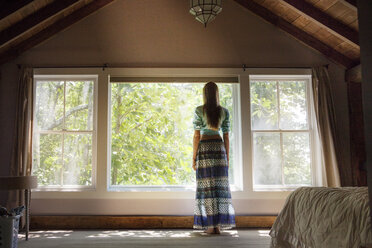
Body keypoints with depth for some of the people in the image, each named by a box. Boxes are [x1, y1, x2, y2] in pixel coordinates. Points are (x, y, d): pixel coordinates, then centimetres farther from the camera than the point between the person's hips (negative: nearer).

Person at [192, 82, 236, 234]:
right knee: (220, 186, 4)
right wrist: (227, 158, 11)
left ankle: (210, 226, -1)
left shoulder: (199, 110, -3)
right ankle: (218, 225, 3)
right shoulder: (224, 111, 6)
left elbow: (196, 136, -6)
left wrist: (194, 158, -1)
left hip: (204, 149, -3)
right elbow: (226, 136, 5)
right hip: (219, 148, 3)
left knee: (206, 187, 0)